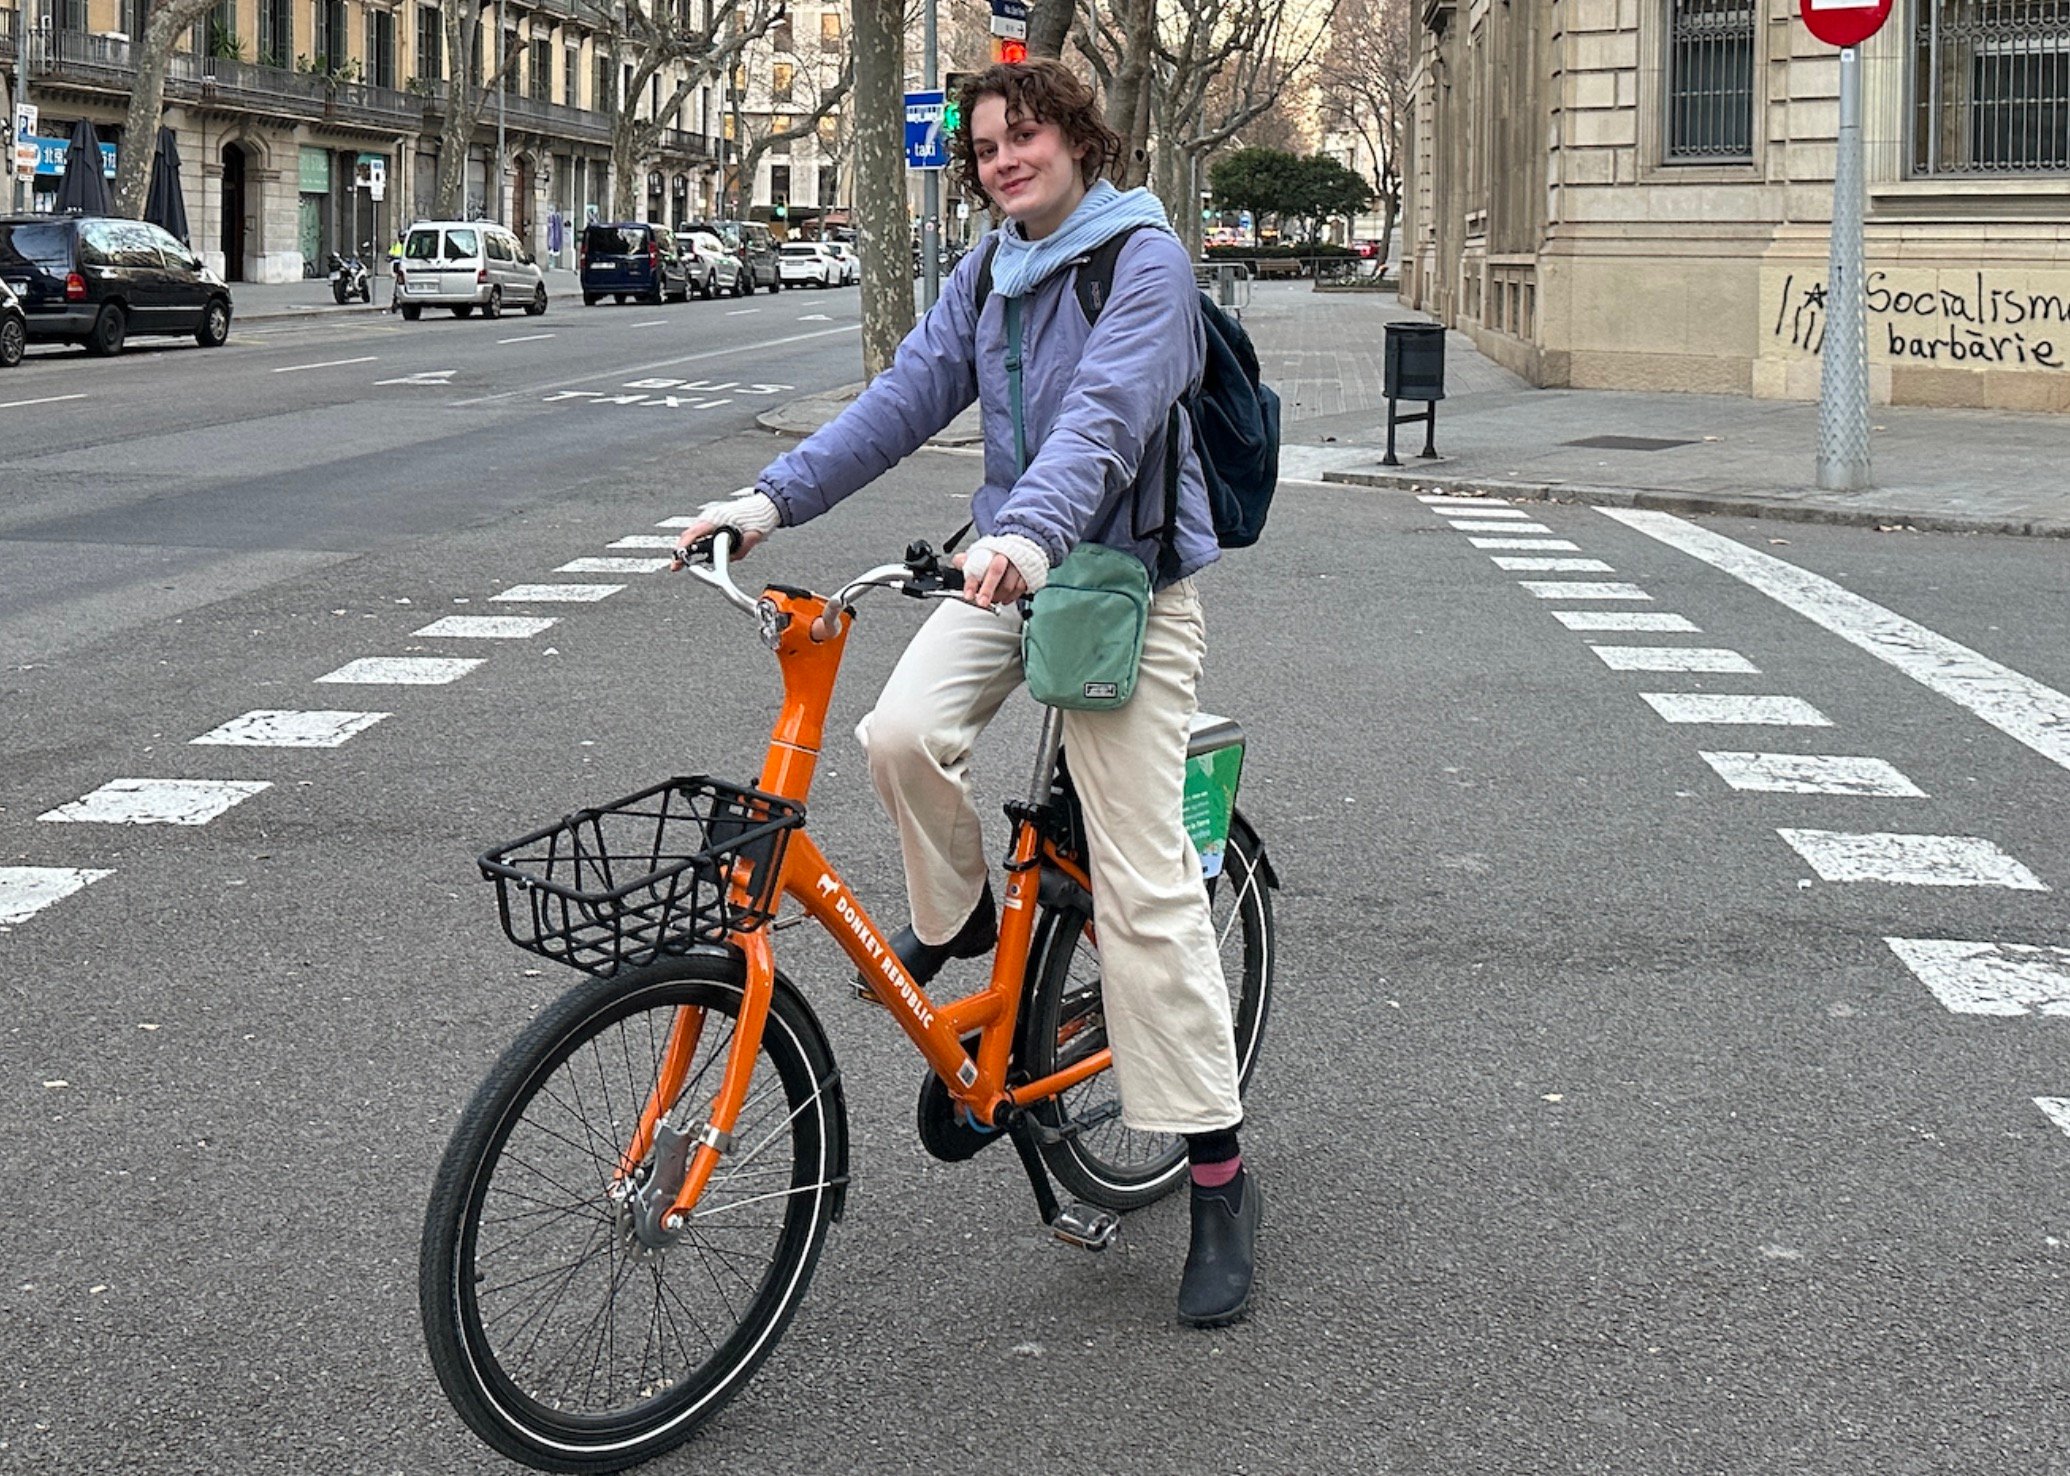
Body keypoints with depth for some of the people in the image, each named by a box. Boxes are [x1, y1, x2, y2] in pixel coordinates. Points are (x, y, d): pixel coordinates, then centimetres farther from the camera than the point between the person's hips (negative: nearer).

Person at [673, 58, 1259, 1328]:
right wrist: (772, 497, -8)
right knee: (902, 734, -22)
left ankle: (1222, 1177, -1)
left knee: (1143, 883, -9)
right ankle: (956, 916, 11)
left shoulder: (1145, 257, -13)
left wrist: (1031, 531, -46)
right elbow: (910, 394, 3)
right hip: (1013, 565, 6)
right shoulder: (990, 271, 10)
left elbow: (1107, 412, -29)